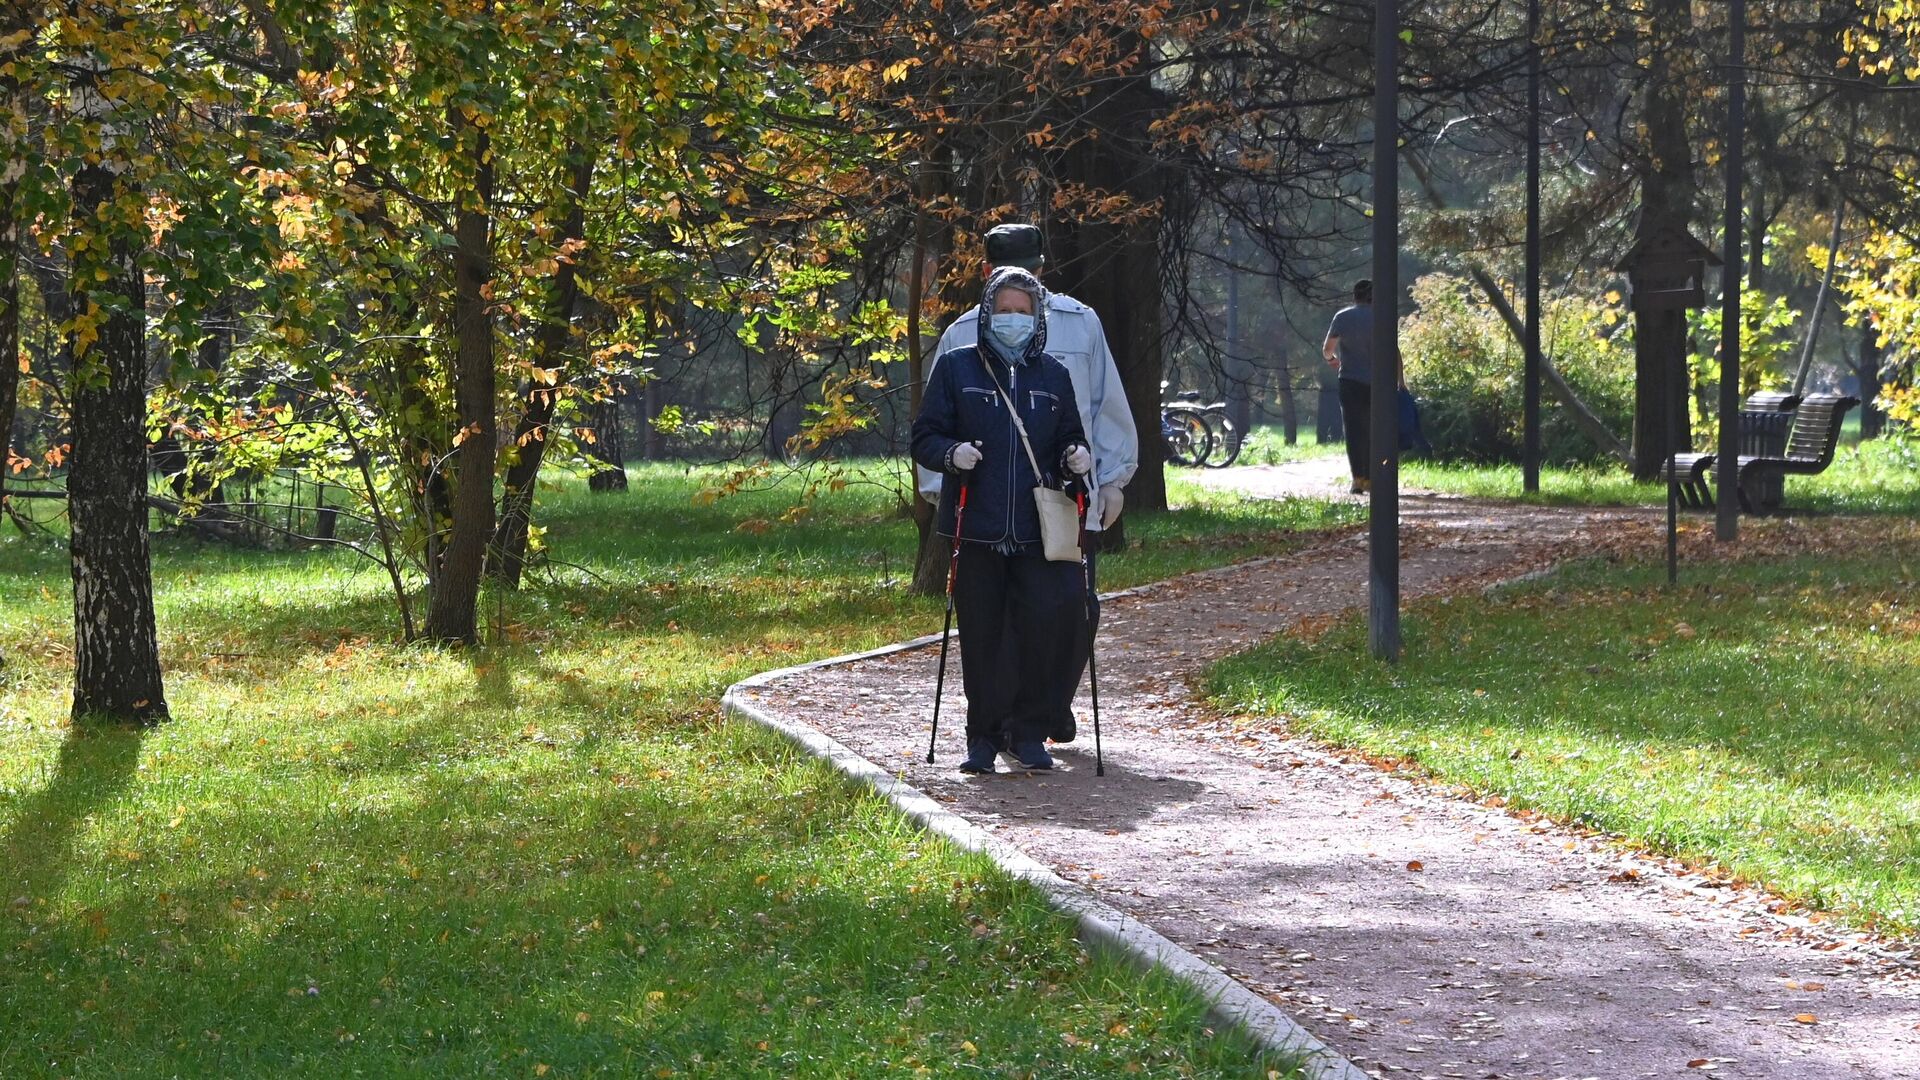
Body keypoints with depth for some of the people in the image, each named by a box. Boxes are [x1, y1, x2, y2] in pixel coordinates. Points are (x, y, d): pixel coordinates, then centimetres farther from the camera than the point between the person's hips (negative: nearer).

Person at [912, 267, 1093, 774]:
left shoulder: (1052, 375, 13)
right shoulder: (957, 368, 5)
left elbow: (1069, 437, 22)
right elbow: (924, 438, 4)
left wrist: (1076, 456, -2)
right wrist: (951, 453, -17)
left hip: (1037, 530, 1)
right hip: (976, 528, -1)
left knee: (1047, 626, -8)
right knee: (982, 638, 2)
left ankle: (1029, 731, 5)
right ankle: (983, 736, 13)